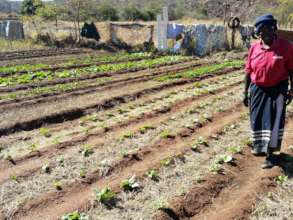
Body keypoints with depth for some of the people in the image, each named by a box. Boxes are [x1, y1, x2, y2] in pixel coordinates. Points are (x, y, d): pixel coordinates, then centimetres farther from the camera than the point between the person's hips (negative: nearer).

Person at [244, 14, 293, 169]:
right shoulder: (254, 48, -2)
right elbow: (249, 71, 4)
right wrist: (246, 92, 5)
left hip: (278, 89, -3)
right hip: (257, 89, 3)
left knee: (275, 120, -6)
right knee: (257, 119, 13)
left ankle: (270, 153, 7)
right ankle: (259, 146, 38)